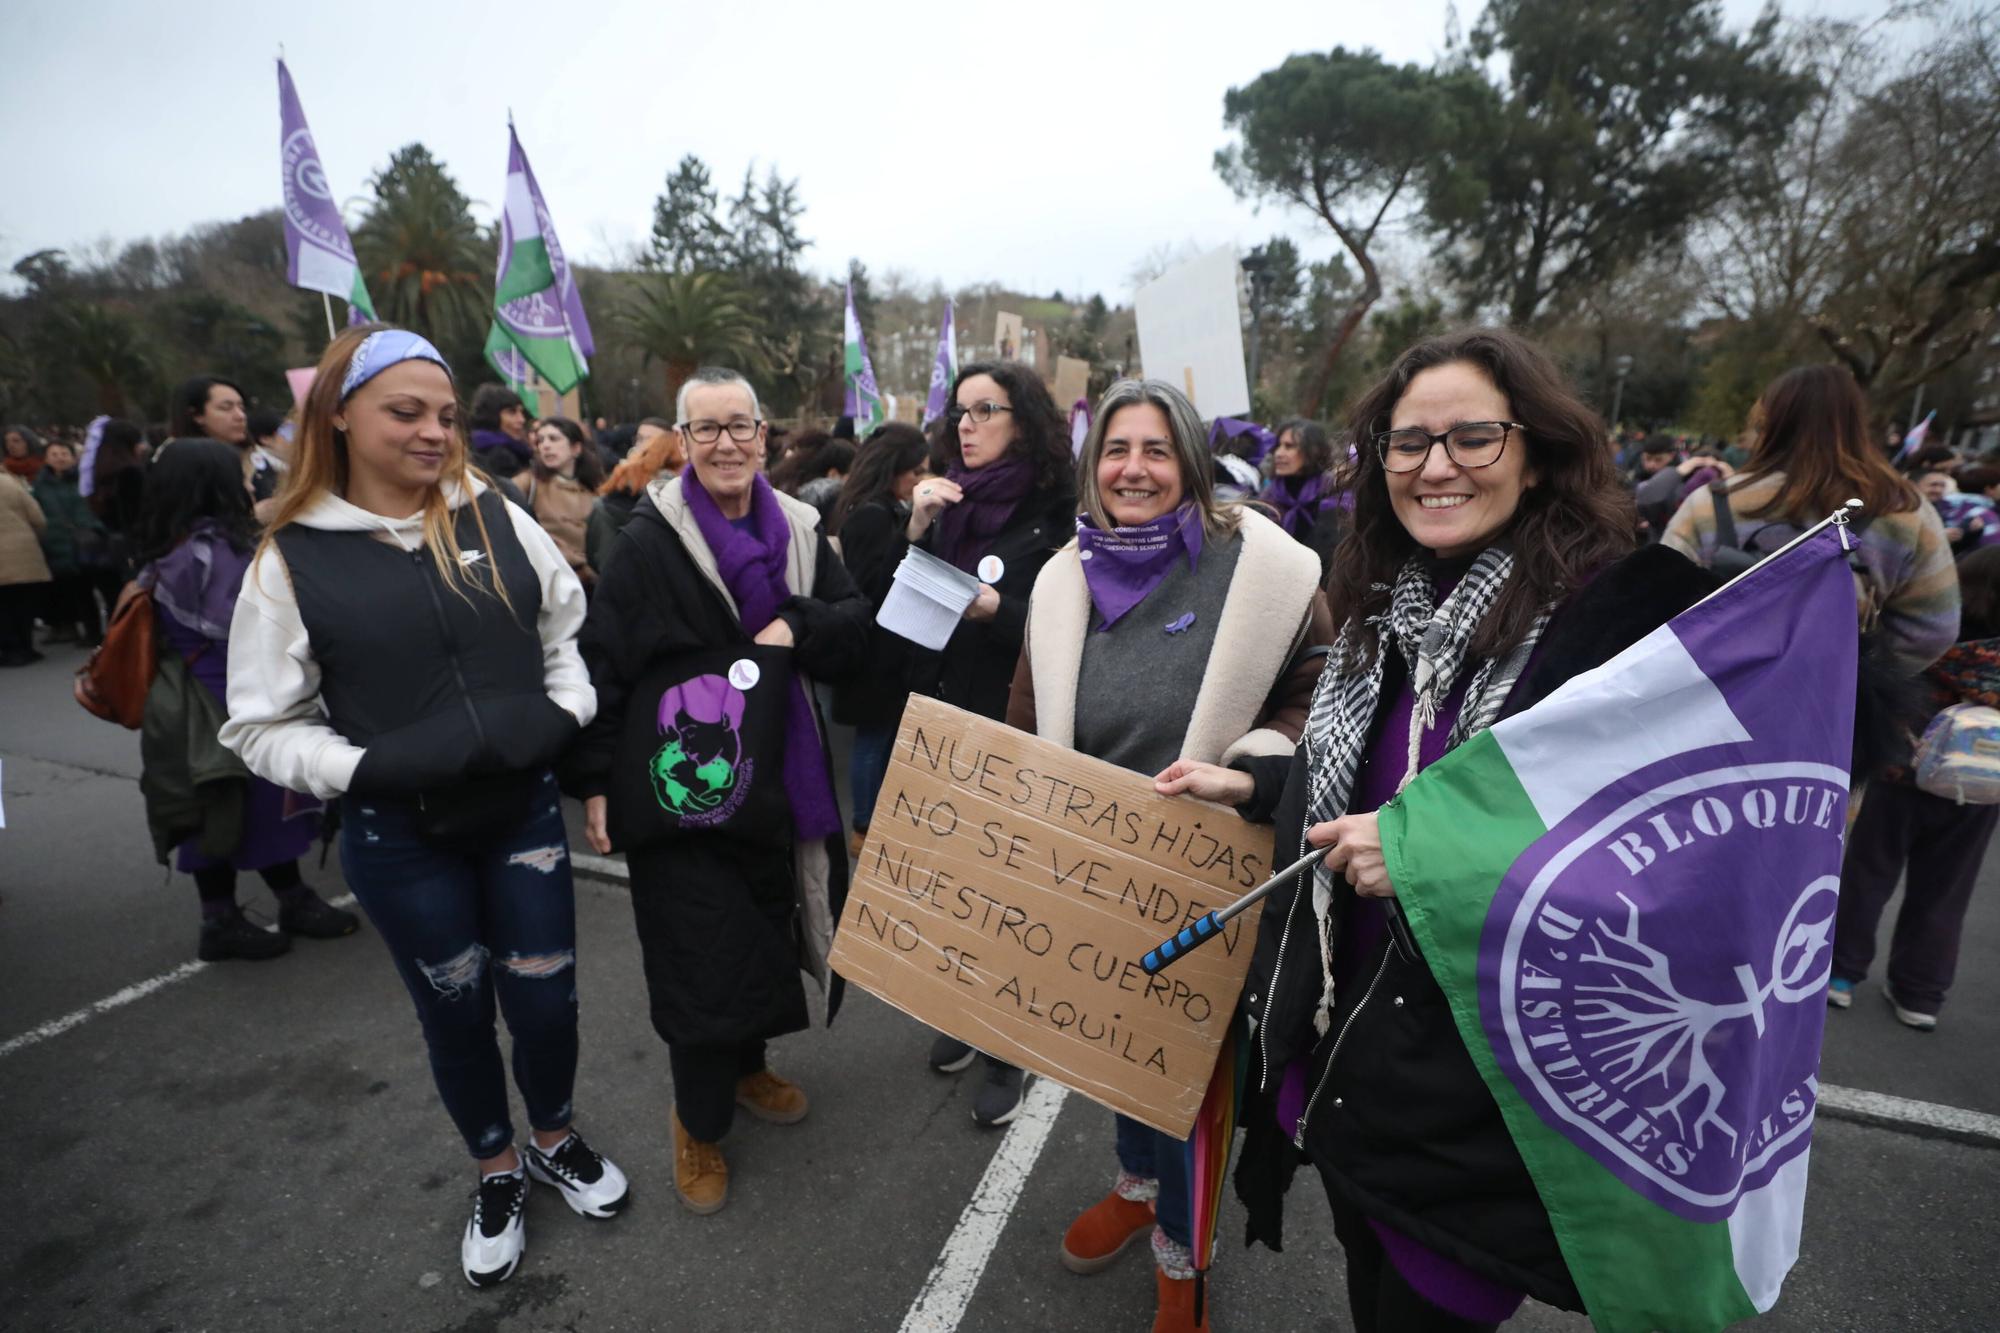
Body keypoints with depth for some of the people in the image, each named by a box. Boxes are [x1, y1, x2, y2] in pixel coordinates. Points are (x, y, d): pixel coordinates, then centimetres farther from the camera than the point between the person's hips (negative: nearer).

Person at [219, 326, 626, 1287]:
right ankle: (497, 1170, 42)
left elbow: (571, 633, 8)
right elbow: (261, 726, -2)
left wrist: (564, 713, -8)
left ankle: (555, 1140, 42)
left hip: (524, 813, 1)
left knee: (546, 998, 11)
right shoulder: (292, 559, -6)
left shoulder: (498, 519, -1)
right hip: (398, 839, -1)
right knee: (455, 1012, 16)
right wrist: (364, 769, -17)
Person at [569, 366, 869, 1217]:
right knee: (701, 953, 2)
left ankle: (748, 1067, 43)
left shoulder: (797, 531, 6)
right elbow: (602, 663, -7)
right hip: (681, 786, -4)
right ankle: (698, 1123, 26)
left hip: (774, 780, 5)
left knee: (765, 934, 17)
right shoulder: (648, 540, -8)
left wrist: (797, 626, -14)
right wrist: (595, 781, -8)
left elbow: (856, 635, 5)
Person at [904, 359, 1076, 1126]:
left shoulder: (1054, 512, -6)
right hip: (936, 717, 5)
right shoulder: (946, 499, 8)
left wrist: (995, 608, -23)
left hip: (1009, 725, -4)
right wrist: (915, 530, -8)